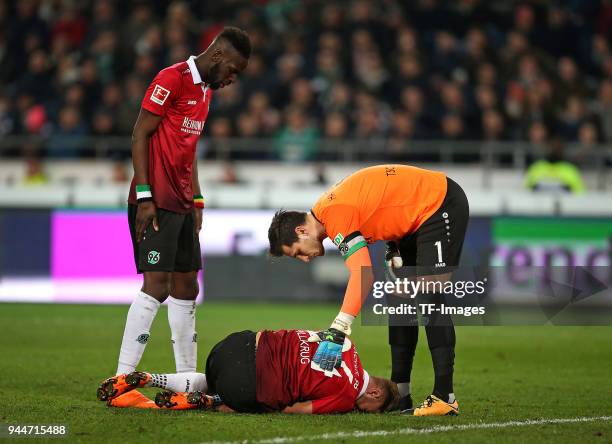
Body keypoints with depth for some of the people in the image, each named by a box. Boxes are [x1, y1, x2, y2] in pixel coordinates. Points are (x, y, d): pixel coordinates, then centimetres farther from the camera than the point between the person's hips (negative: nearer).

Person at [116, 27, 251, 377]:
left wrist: (197, 201, 18)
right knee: (157, 286, -14)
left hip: (182, 204, 10)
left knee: (186, 288, 11)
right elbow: (140, 135, -13)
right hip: (156, 203, -10)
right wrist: (144, 196, -18)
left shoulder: (206, 89, 17)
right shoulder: (172, 79, -11)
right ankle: (122, 378, -14)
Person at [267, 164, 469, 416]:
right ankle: (400, 394, 13)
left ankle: (444, 397, -18)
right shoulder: (331, 206, 4)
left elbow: (363, 275, -34)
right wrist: (395, 251, -2)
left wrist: (338, 330, -39)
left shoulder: (336, 215, -25)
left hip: (441, 206, -10)